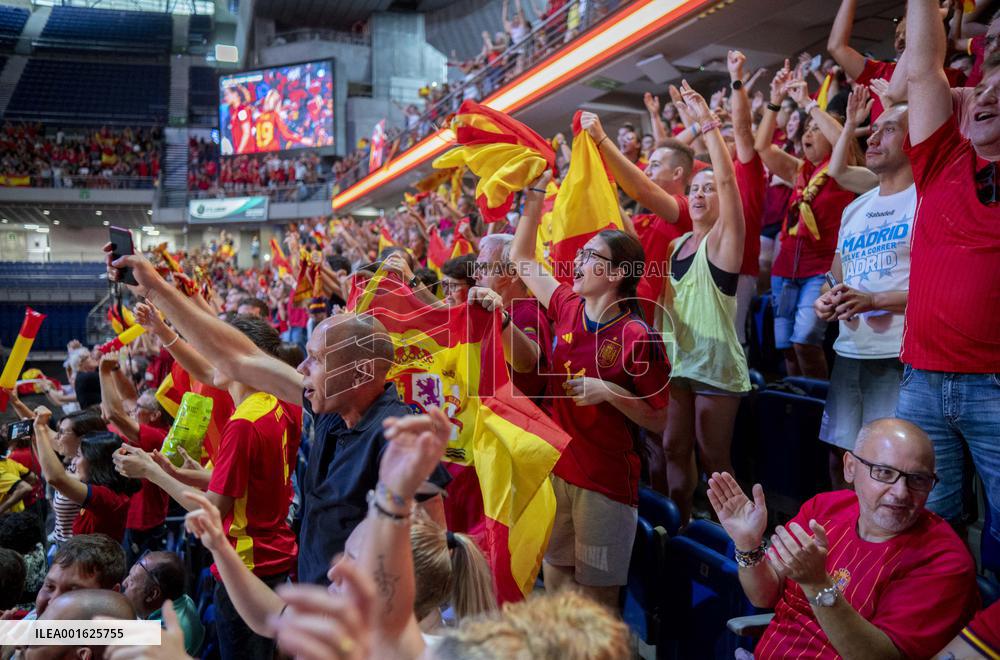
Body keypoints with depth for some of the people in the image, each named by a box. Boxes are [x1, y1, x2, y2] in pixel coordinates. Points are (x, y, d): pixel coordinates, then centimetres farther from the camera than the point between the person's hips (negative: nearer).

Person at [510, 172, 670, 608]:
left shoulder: (637, 337, -16)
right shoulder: (568, 307, -1)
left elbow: (658, 420, -10)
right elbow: (521, 258, 11)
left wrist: (610, 392, -23)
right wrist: (536, 195, 4)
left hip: (606, 482, -5)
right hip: (557, 468, 6)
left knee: (596, 597, 9)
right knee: (555, 581, 18)